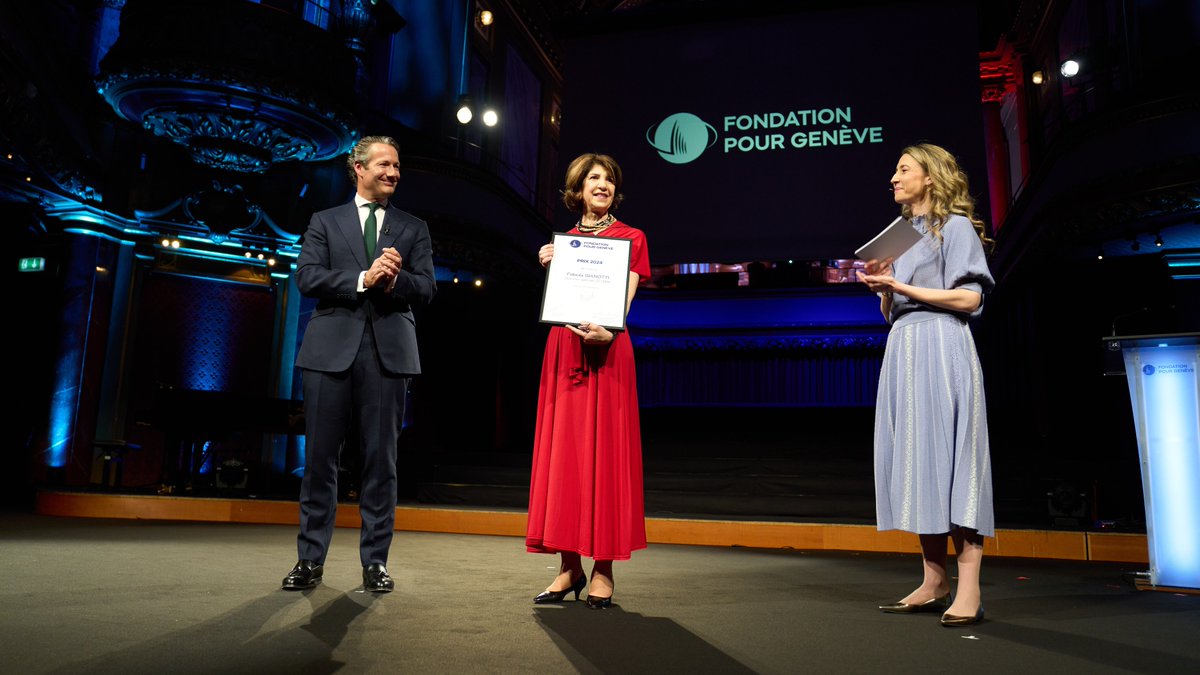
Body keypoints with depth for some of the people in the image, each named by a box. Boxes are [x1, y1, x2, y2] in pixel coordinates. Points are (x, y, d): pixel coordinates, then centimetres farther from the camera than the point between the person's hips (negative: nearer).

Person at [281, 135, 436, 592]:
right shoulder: (324, 222, 14)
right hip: (332, 349, 0)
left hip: (389, 350, 0)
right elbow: (307, 277, 0)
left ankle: (375, 562, 10)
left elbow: (426, 289, 6)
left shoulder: (414, 229, 16)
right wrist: (363, 279, -12)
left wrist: (396, 279, -14)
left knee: (381, 460, 2)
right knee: (320, 457, 3)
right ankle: (310, 559, 14)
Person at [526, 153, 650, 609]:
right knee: (563, 452, 2)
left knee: (606, 451, -3)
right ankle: (570, 566, 11)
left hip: (607, 353, -3)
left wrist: (607, 331, -23)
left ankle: (603, 570, 4)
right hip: (564, 350, 4)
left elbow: (624, 301, -5)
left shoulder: (631, 238, 7)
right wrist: (549, 268, -2)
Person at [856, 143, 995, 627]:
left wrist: (903, 287, -10)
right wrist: (884, 288, 0)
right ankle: (934, 583, 6)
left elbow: (970, 298, -9)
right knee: (914, 458, 2)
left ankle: (968, 590, -9)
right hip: (903, 350, 7)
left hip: (941, 347, -7)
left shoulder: (955, 226, 2)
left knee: (949, 453, -12)